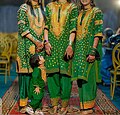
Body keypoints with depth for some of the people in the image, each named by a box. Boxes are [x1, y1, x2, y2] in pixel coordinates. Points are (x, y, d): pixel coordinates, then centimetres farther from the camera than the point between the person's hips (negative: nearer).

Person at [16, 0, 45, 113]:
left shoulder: (42, 9, 17)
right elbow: (22, 27, -7)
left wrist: (43, 42, -3)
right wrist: (35, 41, -14)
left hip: (40, 45, 4)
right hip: (26, 45, -4)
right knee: (26, 72, -5)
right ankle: (23, 104, 0)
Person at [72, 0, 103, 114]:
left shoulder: (96, 12, -1)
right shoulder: (79, 13, 18)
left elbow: (98, 32, -10)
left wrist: (93, 51, -19)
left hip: (89, 47, -6)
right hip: (79, 49, 6)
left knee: (88, 76, -8)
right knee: (81, 77, 7)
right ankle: (83, 105, 16)